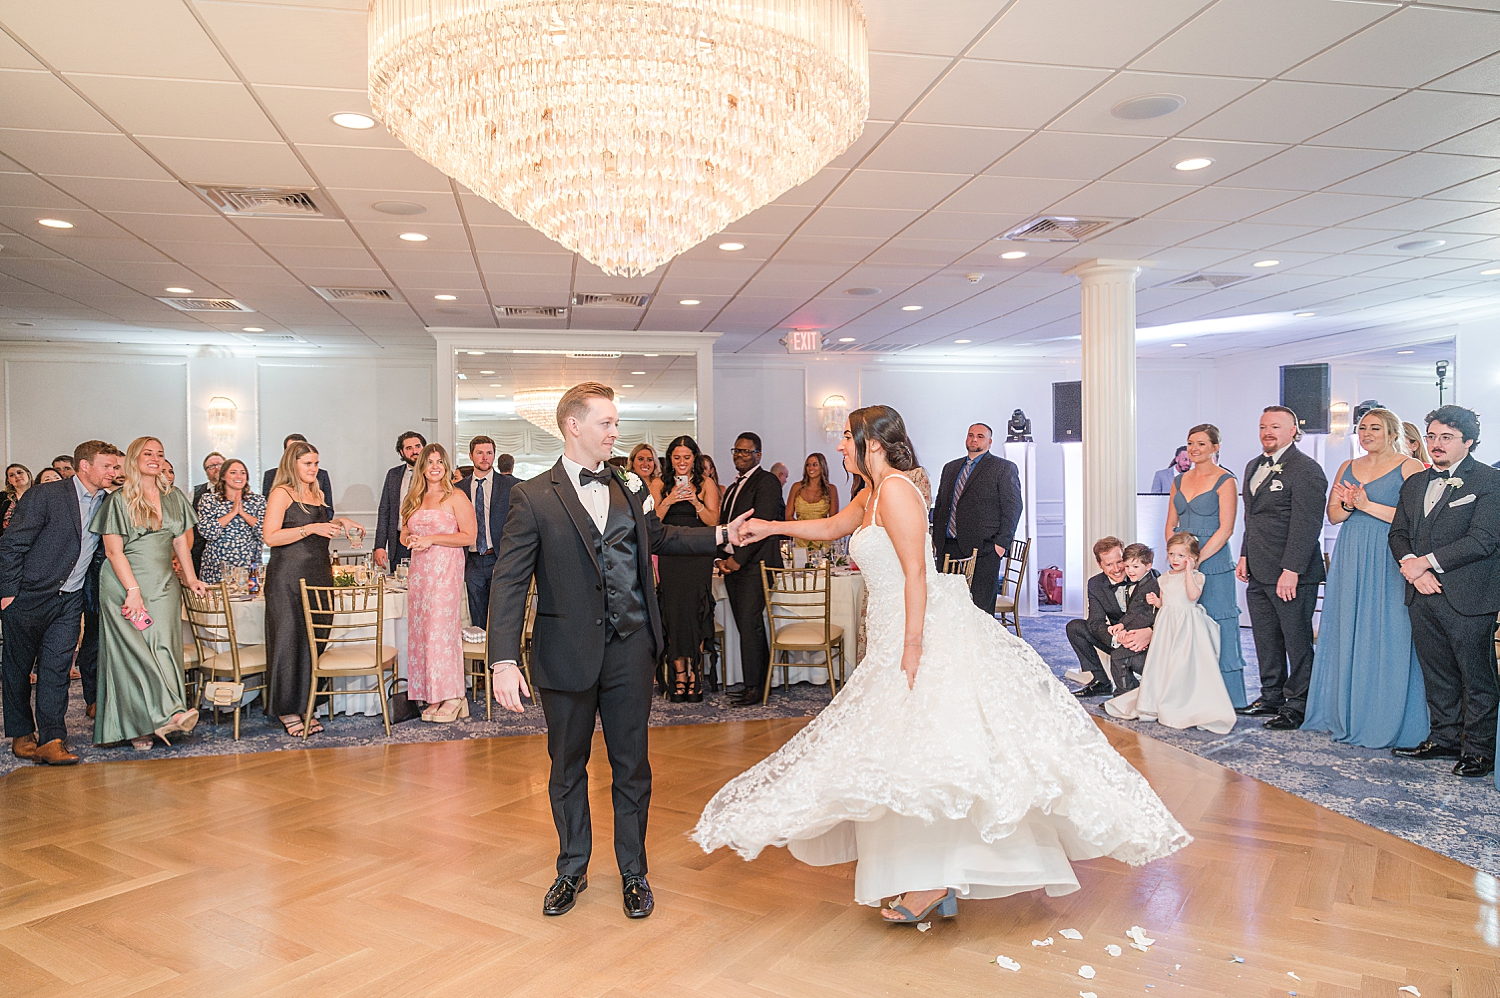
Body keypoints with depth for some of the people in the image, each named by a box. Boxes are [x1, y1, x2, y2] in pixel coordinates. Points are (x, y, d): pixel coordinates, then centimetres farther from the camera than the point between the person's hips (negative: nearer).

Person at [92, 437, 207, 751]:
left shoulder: (174, 498, 13)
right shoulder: (119, 500, -1)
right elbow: (113, 550, -7)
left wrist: (190, 578, 3)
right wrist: (133, 590, -16)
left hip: (164, 586, 4)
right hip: (125, 585, -4)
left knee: (163, 649, -3)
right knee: (134, 650, -9)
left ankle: (157, 720, 0)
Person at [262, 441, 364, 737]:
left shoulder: (317, 494, 18)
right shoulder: (281, 493, -5)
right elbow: (270, 537, -14)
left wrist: (338, 524, 13)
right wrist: (311, 528, -20)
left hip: (319, 575, 7)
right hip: (288, 577, -7)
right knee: (290, 640, -3)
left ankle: (303, 706, 15)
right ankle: (287, 711, 5)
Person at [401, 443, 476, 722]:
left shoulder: (456, 497, -2)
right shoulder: (414, 500, 17)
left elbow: (469, 536, -9)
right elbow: (404, 535, 23)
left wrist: (432, 539, -13)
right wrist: (411, 540, -1)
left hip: (446, 570, -6)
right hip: (419, 571, 6)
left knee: (441, 628, -10)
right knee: (420, 630, 3)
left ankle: (452, 697, -3)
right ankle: (432, 697, 8)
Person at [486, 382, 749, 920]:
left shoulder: (630, 488, 7)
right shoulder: (534, 497, -7)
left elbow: (659, 536, 25)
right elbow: (509, 582, -11)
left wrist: (721, 535, 14)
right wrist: (504, 660, -19)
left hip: (629, 650, 3)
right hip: (567, 652, -3)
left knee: (632, 766, 12)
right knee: (567, 766, 15)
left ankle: (633, 871, 30)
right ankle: (572, 869, 35)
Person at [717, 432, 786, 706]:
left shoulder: (766, 482, -6)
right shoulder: (732, 489, 22)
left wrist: (738, 559, -15)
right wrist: (722, 558, 6)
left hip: (755, 564, -9)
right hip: (734, 567, 9)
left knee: (749, 624, -10)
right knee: (748, 626, 10)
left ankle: (754, 687, -3)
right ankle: (759, 682, 16)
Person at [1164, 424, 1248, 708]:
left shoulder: (1224, 481, -5)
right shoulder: (1179, 481, 13)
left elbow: (1225, 529, -12)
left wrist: (1197, 559, -17)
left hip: (1213, 563, -6)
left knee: (1216, 629, -3)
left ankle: (1225, 698, 5)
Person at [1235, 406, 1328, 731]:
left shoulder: (1306, 469, -10)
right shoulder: (1254, 466, 17)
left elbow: (1306, 525, -16)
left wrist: (1291, 570, -20)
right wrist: (1245, 556, 16)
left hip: (1291, 573, -8)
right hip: (1258, 573, 8)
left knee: (1297, 639, 2)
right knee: (1265, 639, 15)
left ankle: (1298, 704, 11)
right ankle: (1272, 696, 26)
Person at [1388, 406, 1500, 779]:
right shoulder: (1415, 483, 16)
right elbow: (1398, 533, 13)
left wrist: (1427, 562, -14)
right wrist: (1412, 566, -7)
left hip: (1468, 598, -6)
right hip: (1423, 596, 6)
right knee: (1436, 675, 14)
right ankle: (1445, 738, 25)